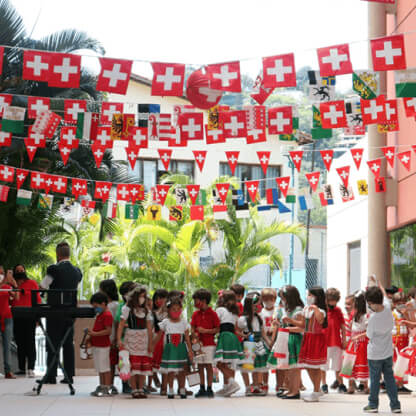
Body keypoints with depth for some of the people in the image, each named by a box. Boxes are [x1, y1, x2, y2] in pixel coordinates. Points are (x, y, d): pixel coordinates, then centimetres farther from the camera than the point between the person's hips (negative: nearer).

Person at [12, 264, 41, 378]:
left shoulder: (32, 283, 4)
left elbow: (38, 300, -1)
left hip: (29, 317, -4)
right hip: (17, 318, 4)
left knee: (30, 342, -7)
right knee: (19, 343, 7)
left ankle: (31, 369, -11)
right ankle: (21, 368, 13)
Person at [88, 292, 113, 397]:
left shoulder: (107, 315, -15)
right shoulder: (99, 315, 16)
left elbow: (108, 331, -21)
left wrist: (94, 333, -23)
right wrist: (91, 334, 8)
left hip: (103, 346, -10)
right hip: (96, 345, 10)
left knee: (105, 368, -6)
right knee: (99, 368, 15)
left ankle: (107, 389, -2)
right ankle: (101, 387, 23)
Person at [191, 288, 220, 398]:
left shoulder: (212, 314, -5)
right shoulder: (196, 314, 9)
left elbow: (217, 329, -6)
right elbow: (193, 328, 12)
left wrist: (205, 331, -15)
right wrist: (195, 334, -8)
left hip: (209, 344, -4)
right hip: (198, 343, 4)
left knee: (209, 365, -4)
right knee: (200, 366, 6)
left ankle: (209, 389, 2)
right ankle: (202, 388, 12)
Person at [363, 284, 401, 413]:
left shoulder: (373, 318, -25)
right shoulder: (387, 308, -11)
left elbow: (369, 336, -13)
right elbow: (384, 295, 13)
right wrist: (378, 285, 28)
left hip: (375, 354, -5)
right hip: (388, 352, 5)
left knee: (374, 379, 8)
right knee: (390, 378, 12)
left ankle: (373, 404, 18)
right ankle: (395, 405, 13)